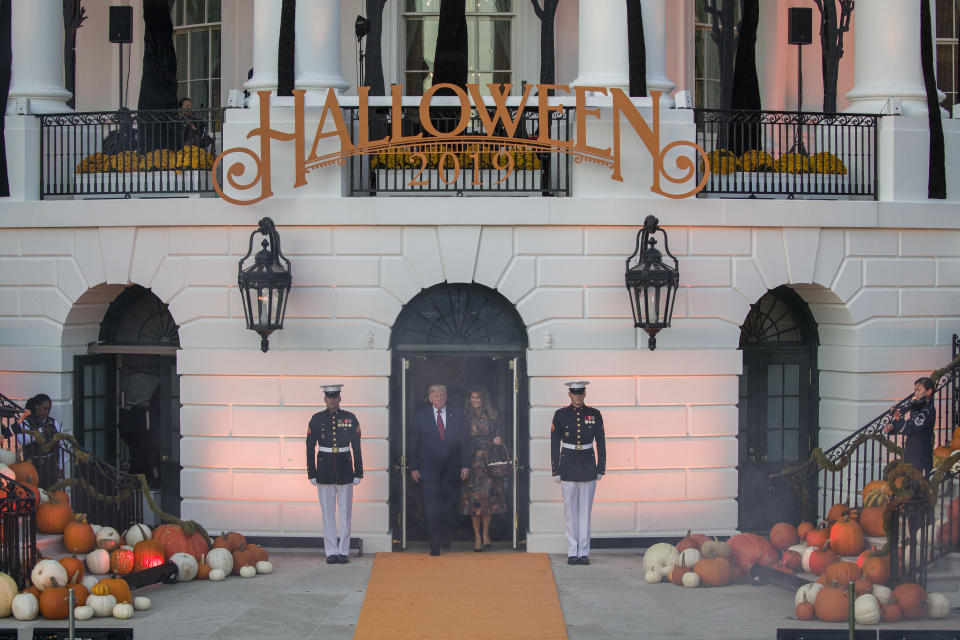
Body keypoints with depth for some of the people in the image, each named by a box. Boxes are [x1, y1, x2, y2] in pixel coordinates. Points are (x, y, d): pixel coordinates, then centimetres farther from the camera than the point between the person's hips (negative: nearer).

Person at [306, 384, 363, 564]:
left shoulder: (350, 418, 3)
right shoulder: (317, 419, 2)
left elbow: (357, 447, 4)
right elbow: (310, 448, 4)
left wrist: (358, 473, 1)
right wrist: (311, 474, 0)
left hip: (345, 470, 0)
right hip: (324, 471, 0)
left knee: (345, 512, 2)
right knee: (328, 512, 3)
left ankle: (343, 552, 9)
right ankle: (331, 552, 8)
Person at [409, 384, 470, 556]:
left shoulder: (456, 415, 6)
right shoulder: (420, 416, 4)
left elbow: (464, 441, 6)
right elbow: (414, 443, 4)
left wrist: (465, 465, -1)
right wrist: (414, 468, -1)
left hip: (452, 469, 2)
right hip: (429, 469, -2)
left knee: (450, 505, 10)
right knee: (432, 508, -8)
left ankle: (447, 537, 30)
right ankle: (435, 545, -4)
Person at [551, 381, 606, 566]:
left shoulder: (594, 415, 3)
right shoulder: (560, 415, 1)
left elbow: (601, 443, 7)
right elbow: (555, 444, 2)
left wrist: (601, 469, 3)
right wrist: (555, 471, -1)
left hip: (588, 467, 1)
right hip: (568, 466, 0)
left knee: (585, 509, 3)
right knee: (570, 510, 2)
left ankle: (584, 552, 6)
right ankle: (572, 552, 7)